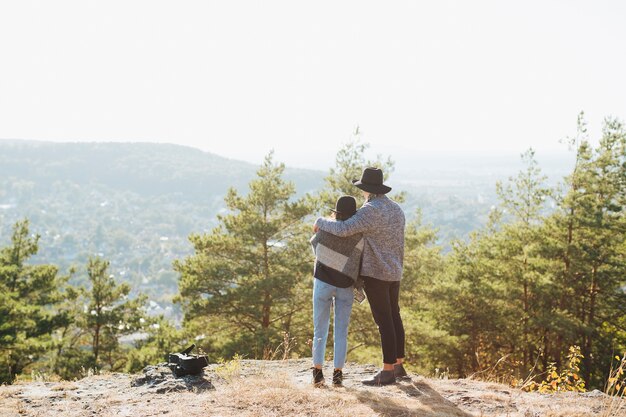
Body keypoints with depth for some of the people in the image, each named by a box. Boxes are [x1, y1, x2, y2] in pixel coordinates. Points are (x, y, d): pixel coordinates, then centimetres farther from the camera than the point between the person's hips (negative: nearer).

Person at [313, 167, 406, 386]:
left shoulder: (370, 210, -19)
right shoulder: (396, 209, 9)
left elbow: (343, 230, -28)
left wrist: (321, 222, -11)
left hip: (375, 273, -9)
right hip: (393, 273, 9)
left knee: (384, 321, -5)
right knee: (394, 317, 15)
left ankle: (387, 371, -1)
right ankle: (398, 365, 23)